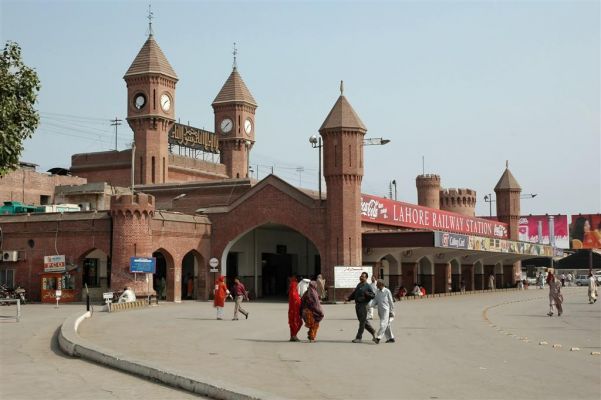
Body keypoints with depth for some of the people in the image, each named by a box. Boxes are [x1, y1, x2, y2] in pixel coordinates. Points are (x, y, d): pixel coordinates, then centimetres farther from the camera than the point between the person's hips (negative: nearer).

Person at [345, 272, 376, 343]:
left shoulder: (368, 286, -7)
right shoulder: (358, 285, 15)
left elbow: (373, 295, -9)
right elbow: (354, 294, 19)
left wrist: (367, 294, -26)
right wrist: (348, 298, 5)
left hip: (363, 305, -8)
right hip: (357, 304, 8)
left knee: (362, 322, -2)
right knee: (363, 321, 16)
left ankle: (359, 338, 1)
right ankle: (372, 331, 32)